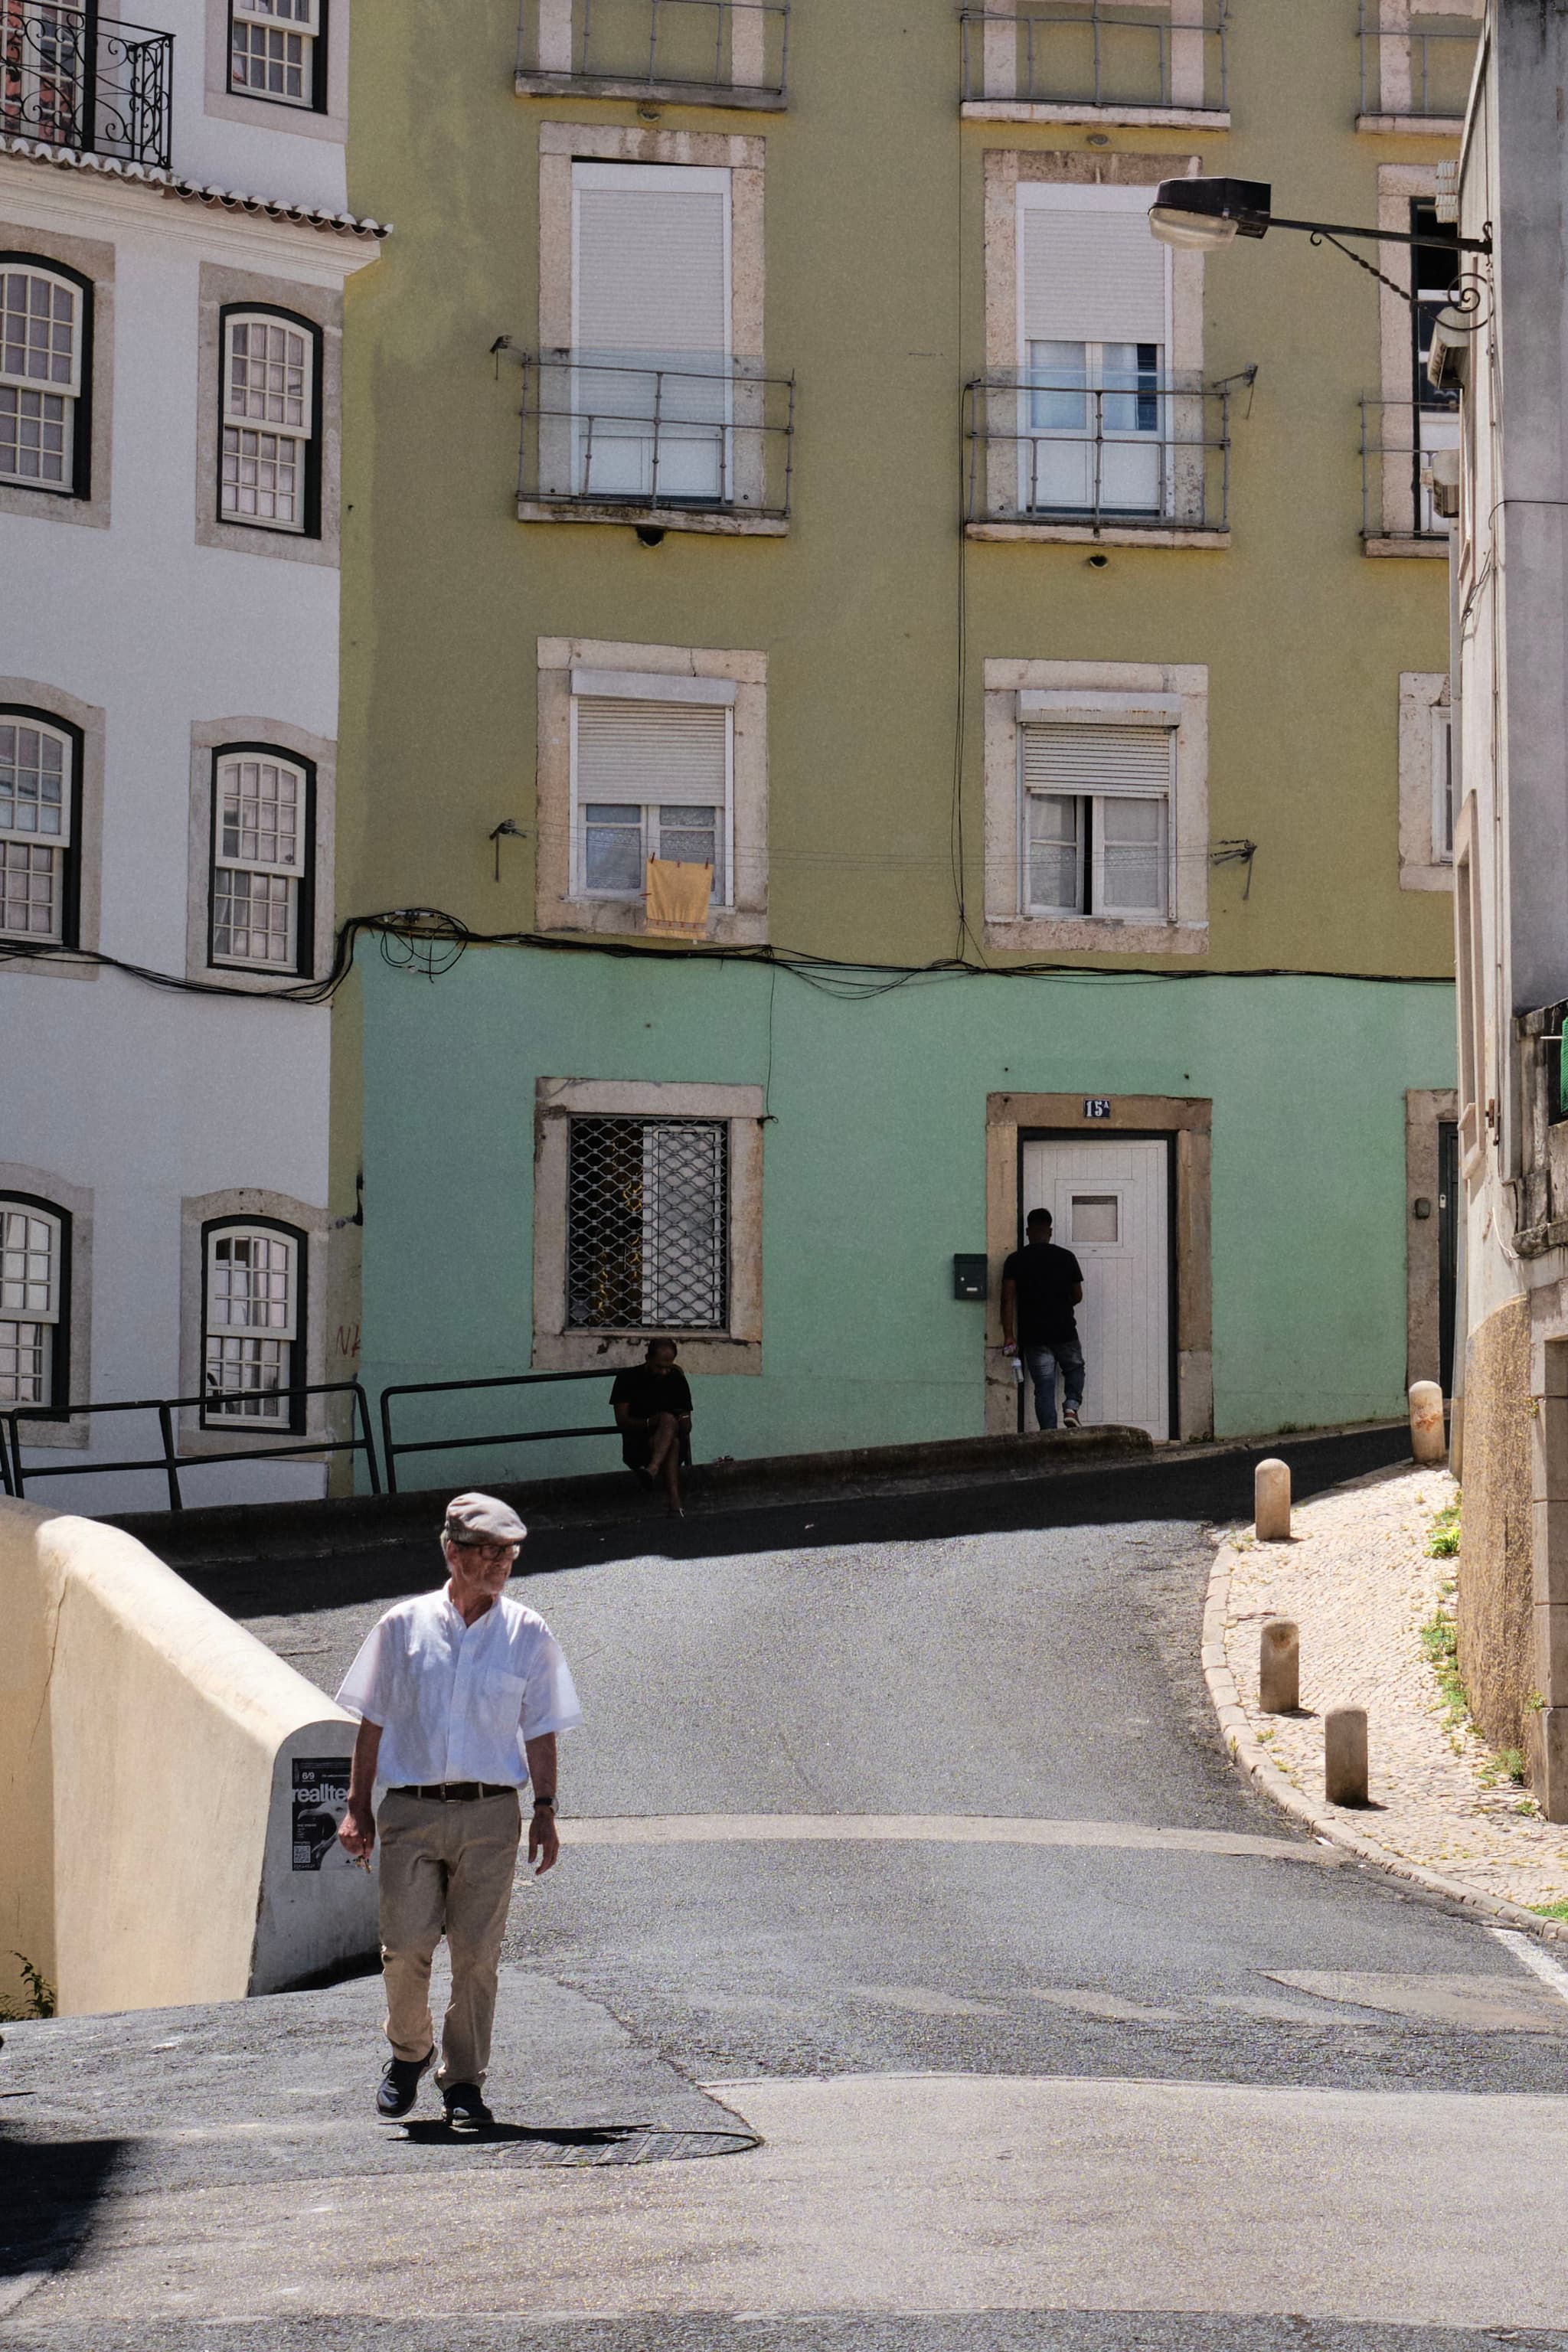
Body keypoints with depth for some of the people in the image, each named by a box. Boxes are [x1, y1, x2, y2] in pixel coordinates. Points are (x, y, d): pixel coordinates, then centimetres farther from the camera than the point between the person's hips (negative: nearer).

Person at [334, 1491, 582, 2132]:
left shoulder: (527, 1635, 6)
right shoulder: (404, 1627, 4)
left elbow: (540, 1733, 10)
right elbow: (374, 1723, 9)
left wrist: (545, 1810, 2)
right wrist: (358, 1806, 5)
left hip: (490, 1814, 1)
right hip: (411, 1810, 0)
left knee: (476, 1954, -1)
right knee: (405, 1946, -8)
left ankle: (463, 2081, 11)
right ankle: (409, 2052, 19)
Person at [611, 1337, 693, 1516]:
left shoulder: (677, 1379, 6)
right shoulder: (628, 1379, 0)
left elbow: (686, 1425, 8)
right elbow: (621, 1421, -5)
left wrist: (684, 1423, -19)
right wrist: (650, 1423, -23)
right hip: (637, 1446, -2)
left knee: (669, 1420, -35)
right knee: (672, 1443, -36)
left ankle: (652, 1470, -60)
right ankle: (674, 1501, -54)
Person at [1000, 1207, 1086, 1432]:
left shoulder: (1016, 1260, -2)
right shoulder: (1066, 1257, 1)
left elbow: (1007, 1299, -9)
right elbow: (1077, 1295, 8)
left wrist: (1009, 1337, -8)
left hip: (1034, 1335, 0)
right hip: (1064, 1332, 0)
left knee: (1044, 1388, 3)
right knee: (1075, 1369, 24)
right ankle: (1071, 1406, -1)